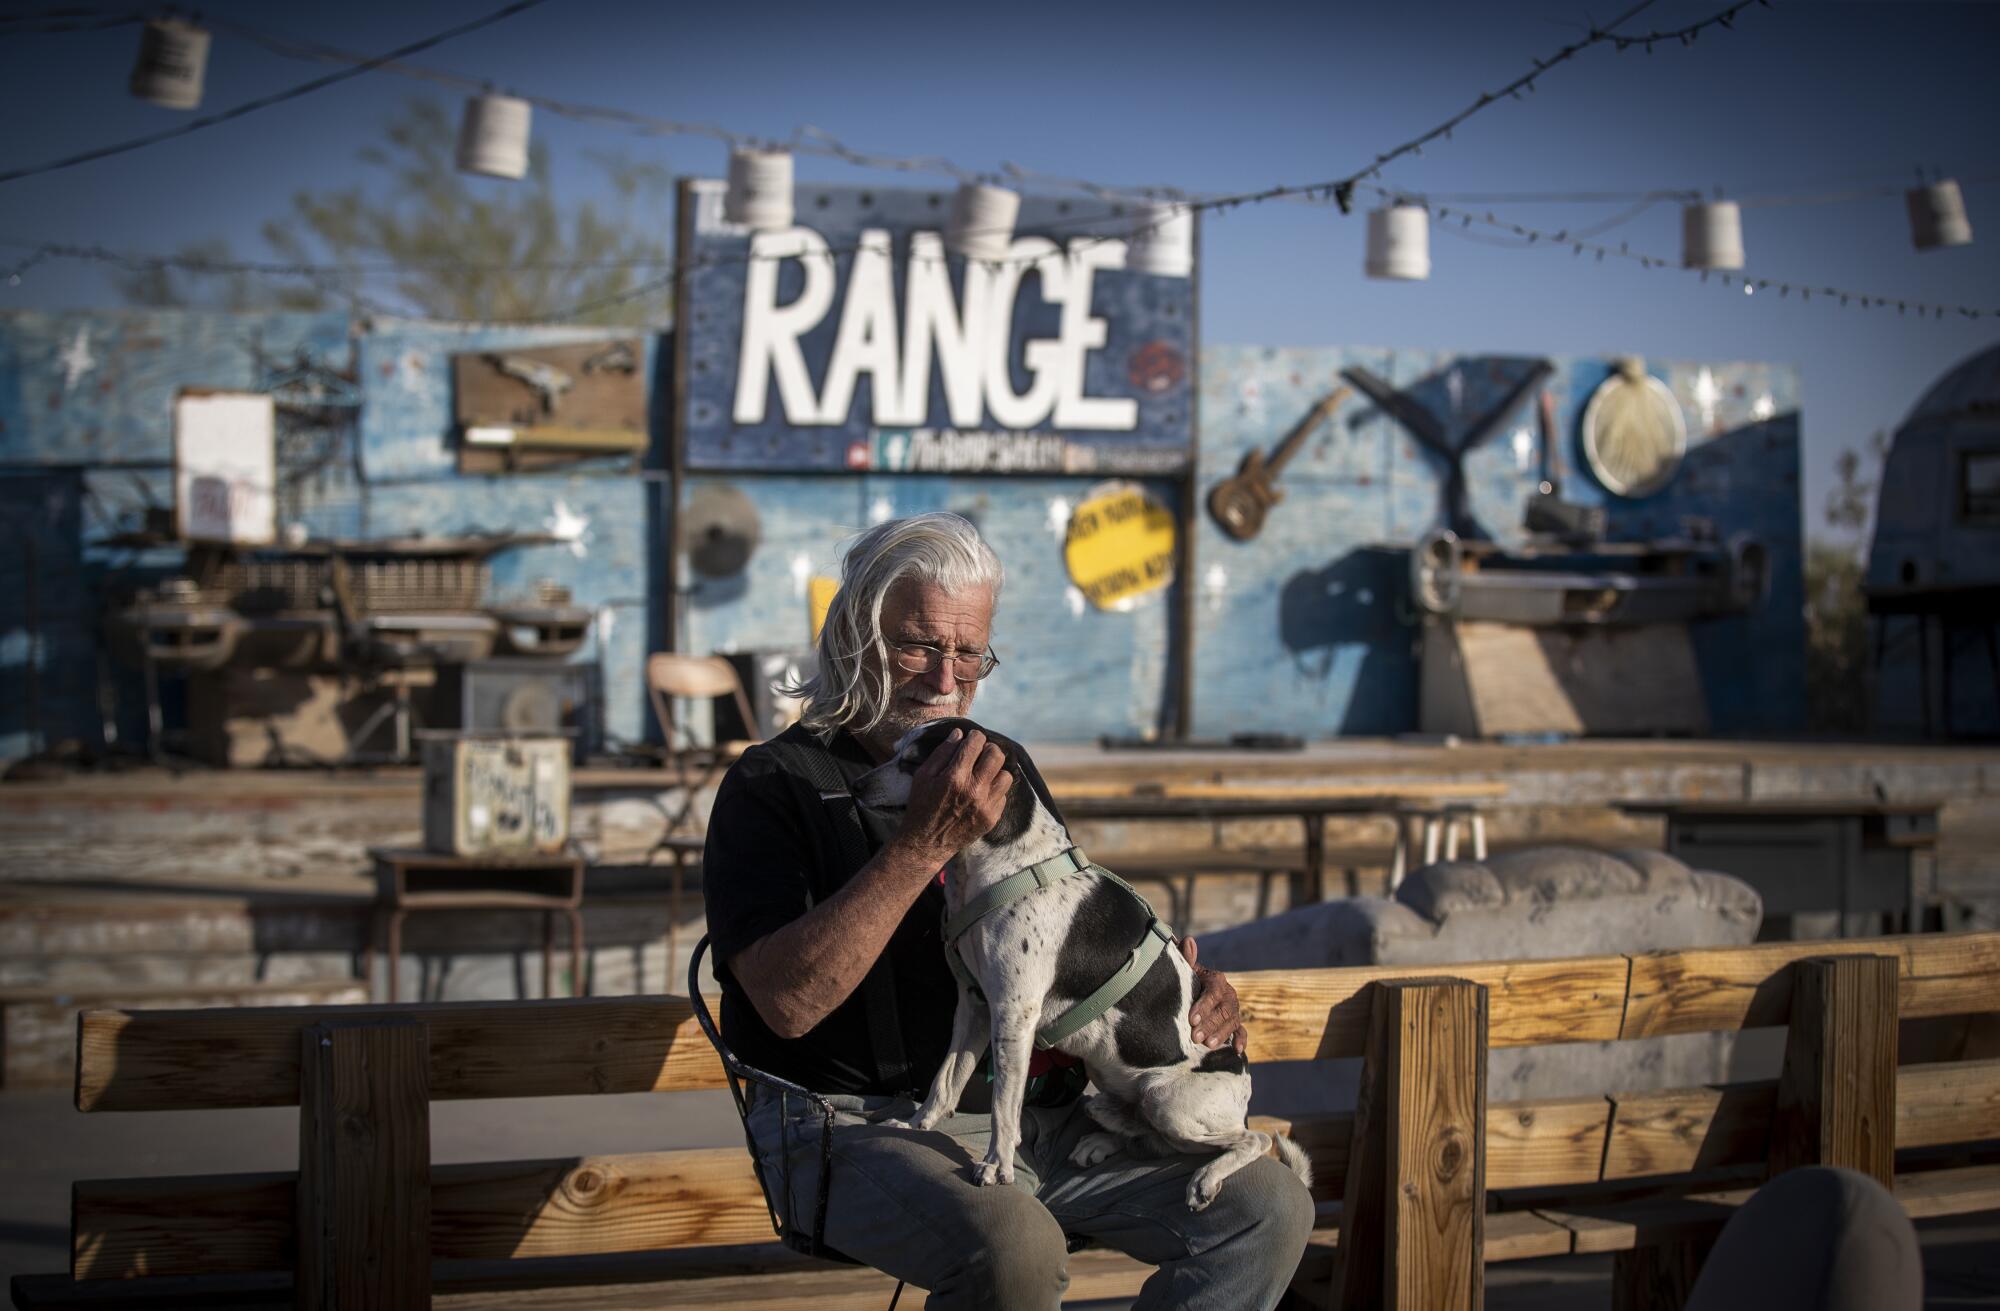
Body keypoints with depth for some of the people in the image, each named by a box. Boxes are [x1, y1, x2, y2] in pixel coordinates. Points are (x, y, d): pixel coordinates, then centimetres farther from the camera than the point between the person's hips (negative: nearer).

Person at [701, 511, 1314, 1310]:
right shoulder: (774, 785, -2)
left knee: (1271, 1208, -10)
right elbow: (788, 1001, -17)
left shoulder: (1000, 775, 20)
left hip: (1045, 1119, 7)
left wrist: (1191, 992, 5)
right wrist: (924, 845, -22)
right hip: (866, 1125, -7)